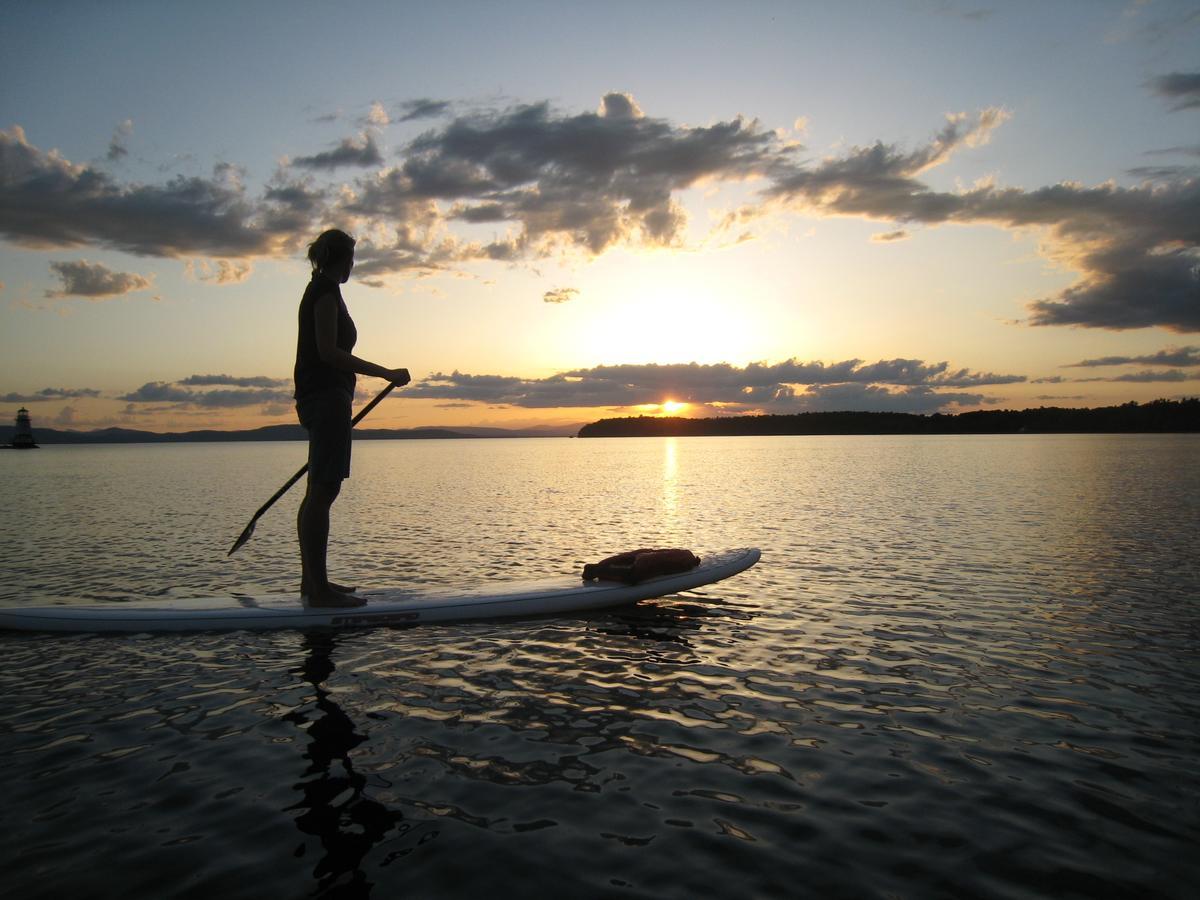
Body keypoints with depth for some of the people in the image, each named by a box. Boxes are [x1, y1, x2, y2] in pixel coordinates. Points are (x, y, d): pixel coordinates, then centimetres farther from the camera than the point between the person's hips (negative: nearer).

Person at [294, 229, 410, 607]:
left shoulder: (318, 290, 21)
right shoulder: (326, 290, -9)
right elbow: (329, 352, -18)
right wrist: (385, 373, -20)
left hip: (318, 398, 11)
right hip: (328, 397, -11)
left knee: (319, 492, 12)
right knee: (323, 491, -11)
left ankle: (312, 581, 19)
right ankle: (318, 588, -9)